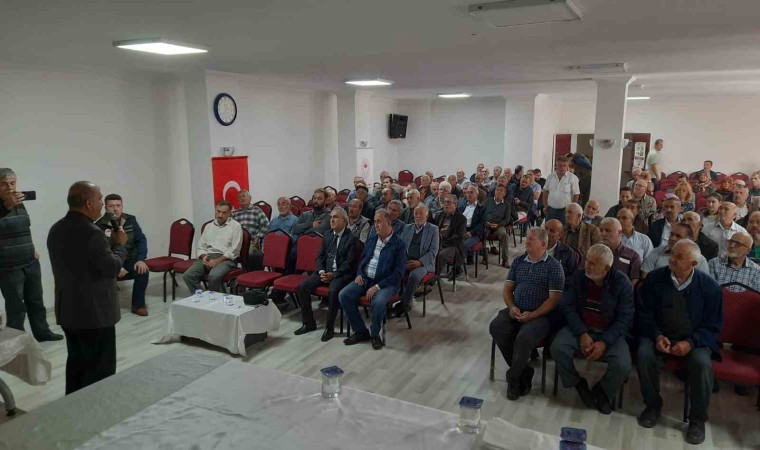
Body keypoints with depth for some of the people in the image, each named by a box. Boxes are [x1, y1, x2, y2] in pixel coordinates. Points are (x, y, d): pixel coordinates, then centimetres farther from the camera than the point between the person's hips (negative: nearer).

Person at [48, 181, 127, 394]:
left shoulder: (56, 229, 8)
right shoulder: (91, 232, -22)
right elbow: (112, 267, -20)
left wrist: (110, 243, 15)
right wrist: (119, 244, -4)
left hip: (67, 310, 9)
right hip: (94, 312, -9)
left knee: (76, 363, 19)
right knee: (100, 369, 2)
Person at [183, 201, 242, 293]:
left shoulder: (235, 226, 2)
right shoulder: (209, 226, 20)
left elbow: (234, 250, -7)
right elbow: (201, 246, 19)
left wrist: (217, 260, -16)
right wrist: (204, 256, -4)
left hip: (226, 259, -5)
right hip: (208, 257, 5)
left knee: (214, 276, -35)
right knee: (187, 275, -18)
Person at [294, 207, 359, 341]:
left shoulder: (352, 238, -5)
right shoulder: (327, 234, 13)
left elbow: (349, 263, -11)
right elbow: (320, 256, 12)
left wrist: (334, 274, -21)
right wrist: (321, 271, -6)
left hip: (342, 274, -6)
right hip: (325, 271, 6)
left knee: (333, 290, -35)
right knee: (302, 287, -13)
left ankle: (329, 327, -17)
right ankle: (309, 323, 2)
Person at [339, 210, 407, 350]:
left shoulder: (399, 243, -9)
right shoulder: (371, 238, 10)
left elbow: (398, 272, -14)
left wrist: (377, 286, -20)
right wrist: (359, 274, 2)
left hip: (386, 282, -6)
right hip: (365, 278, 6)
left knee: (378, 302, -35)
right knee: (343, 295, -15)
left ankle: (375, 334, -6)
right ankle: (361, 331, -1)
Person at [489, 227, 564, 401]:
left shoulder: (554, 266, -4)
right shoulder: (518, 261, 12)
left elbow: (554, 298, -9)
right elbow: (507, 289, 13)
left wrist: (532, 315, -17)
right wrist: (511, 307, -7)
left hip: (540, 316, -5)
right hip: (515, 311, 5)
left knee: (524, 337, -33)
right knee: (495, 327, -23)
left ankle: (513, 377, -7)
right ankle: (523, 371, -8)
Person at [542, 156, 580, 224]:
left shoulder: (573, 178, -5)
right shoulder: (550, 177, 7)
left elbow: (576, 194, -5)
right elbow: (546, 191, 14)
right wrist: (545, 206, 9)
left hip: (565, 210, -4)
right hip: (551, 209, 4)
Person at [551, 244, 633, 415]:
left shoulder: (622, 283, -9)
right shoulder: (578, 278, -4)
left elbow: (625, 318, -10)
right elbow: (568, 308, -4)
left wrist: (604, 342, -22)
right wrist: (582, 334, -19)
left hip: (609, 333, -1)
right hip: (580, 329, 2)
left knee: (623, 365, -27)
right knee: (558, 348, -26)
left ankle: (603, 391, 8)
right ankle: (578, 383, 3)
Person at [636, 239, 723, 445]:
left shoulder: (709, 286, -7)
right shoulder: (655, 278, -5)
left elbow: (713, 326, -3)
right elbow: (645, 314, 1)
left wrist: (690, 343, -19)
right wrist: (657, 336, -17)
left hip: (694, 340, -1)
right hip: (660, 335, 1)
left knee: (702, 364, -31)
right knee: (644, 355, -29)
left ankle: (697, 419, -5)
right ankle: (653, 406, -2)